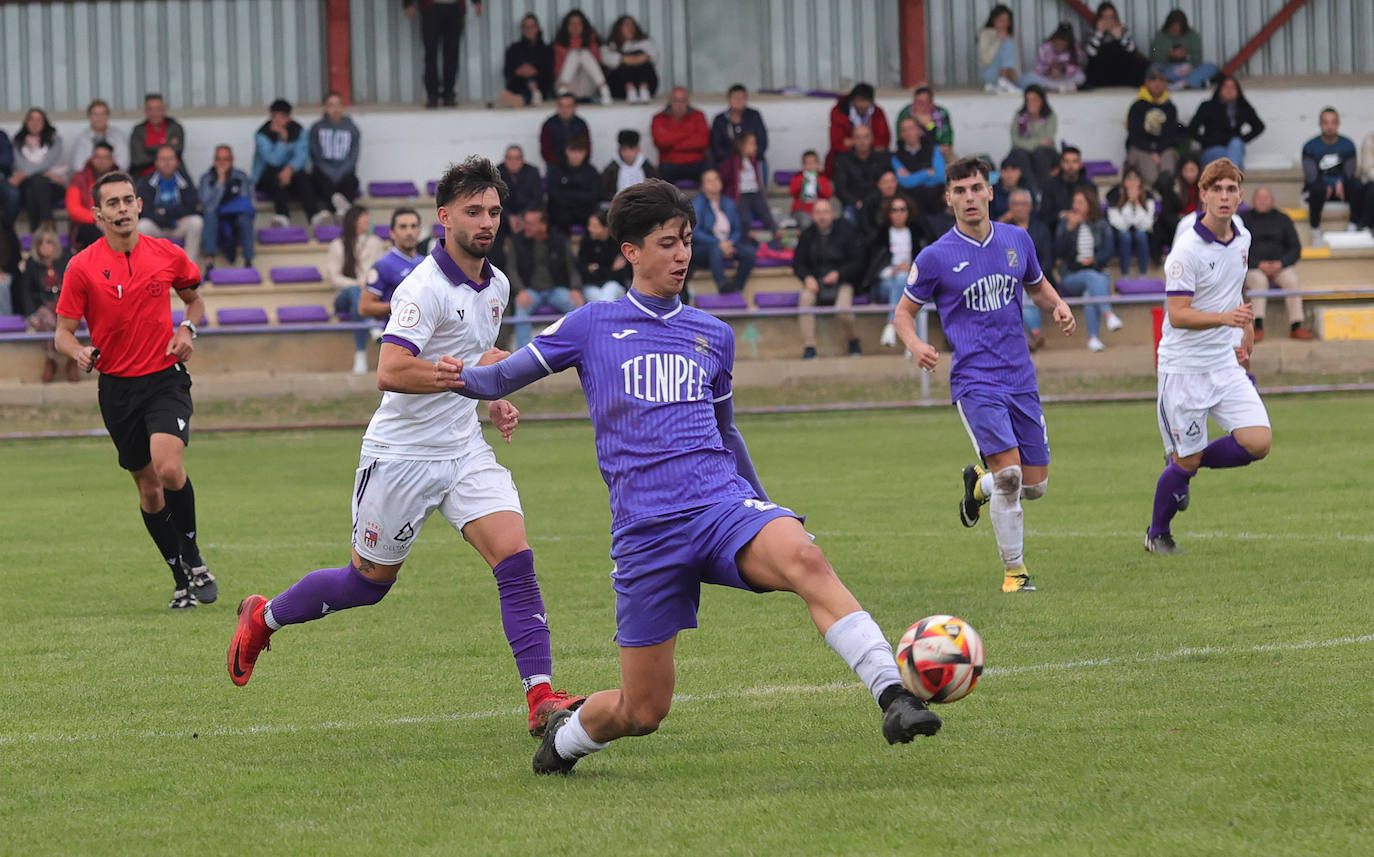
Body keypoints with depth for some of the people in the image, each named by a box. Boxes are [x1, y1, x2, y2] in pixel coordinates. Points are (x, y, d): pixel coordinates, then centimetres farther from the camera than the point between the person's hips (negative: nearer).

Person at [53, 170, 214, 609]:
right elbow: (63, 332, -1)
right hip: (117, 387, 1)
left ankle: (192, 556, 0)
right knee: (148, 487, 7)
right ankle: (182, 578, 22)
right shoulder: (82, 267, -5)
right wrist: (79, 352, -23)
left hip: (166, 378, -1)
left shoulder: (168, 255, 0)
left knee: (168, 467, -23)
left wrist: (187, 329, -2)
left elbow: (194, 299, 18)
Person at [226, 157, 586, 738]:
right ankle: (264, 617, 36)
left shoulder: (496, 286, 7)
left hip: (464, 450, 6)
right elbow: (391, 372, -31)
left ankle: (541, 698, -17)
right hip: (402, 455, -6)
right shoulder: (425, 287, -20)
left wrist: (493, 401, 9)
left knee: (514, 556, -14)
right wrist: (474, 373, -30)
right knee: (370, 582, 9)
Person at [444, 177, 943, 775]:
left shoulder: (713, 335, 18)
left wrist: (765, 506, 34)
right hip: (645, 530, -2)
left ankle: (892, 695, -43)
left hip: (722, 499, 2)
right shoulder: (593, 326, 9)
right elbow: (506, 377, 12)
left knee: (804, 559, -34)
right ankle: (564, 735, 33)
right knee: (643, 711, -1)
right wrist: (462, 378, -10)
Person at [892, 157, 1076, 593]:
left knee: (1035, 484, 5)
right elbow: (904, 311, 5)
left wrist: (1059, 306, 1)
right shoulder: (936, 257, -5)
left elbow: (1038, 286, 24)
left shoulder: (1017, 240, 6)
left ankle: (979, 483, 38)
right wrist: (915, 345, -16)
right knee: (1009, 473, -20)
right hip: (974, 381, -5)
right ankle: (1014, 570, -5)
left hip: (1021, 377, 5)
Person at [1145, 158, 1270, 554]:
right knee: (1186, 460, 0)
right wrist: (1225, 317, -37)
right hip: (1184, 368, -6)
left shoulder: (1242, 236, 4)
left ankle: (1187, 464, 20)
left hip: (1224, 363, 6)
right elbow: (1178, 315, -23)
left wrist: (1247, 334, 27)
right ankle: (1157, 534, 25)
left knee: (1257, 443, -8)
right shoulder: (1187, 250, -19)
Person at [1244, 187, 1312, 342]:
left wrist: (1280, 263, -9)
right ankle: (1258, 327, -42)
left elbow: (1296, 248, 10)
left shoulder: (1282, 219, 12)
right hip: (1252, 269, -2)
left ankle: (1295, 327, -33)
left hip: (1279, 266, 2)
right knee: (1259, 280, -35)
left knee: (1291, 278, -29)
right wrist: (1259, 265, -15)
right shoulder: (1245, 220, 5)